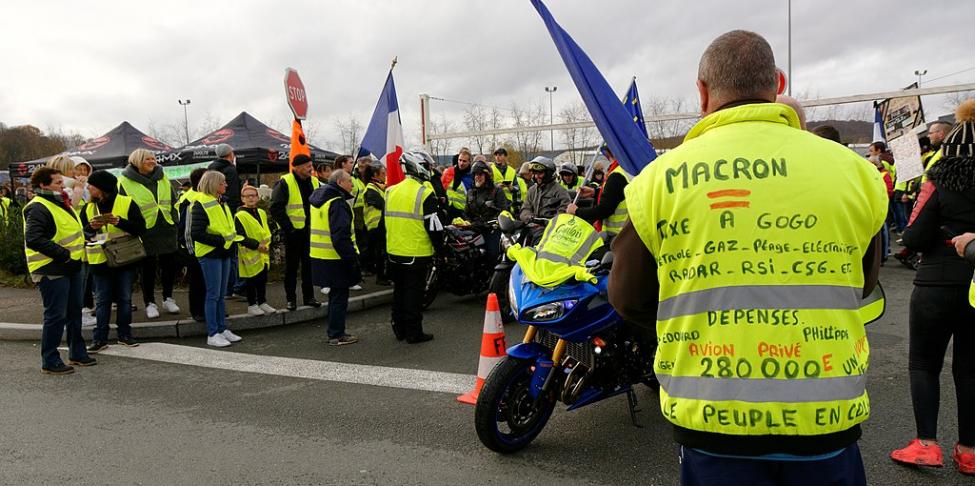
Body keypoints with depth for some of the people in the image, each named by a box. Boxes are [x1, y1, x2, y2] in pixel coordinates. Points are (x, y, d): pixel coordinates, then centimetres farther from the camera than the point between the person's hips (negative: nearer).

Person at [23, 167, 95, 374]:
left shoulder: (61, 204, 16)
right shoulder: (38, 208, -16)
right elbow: (33, 239, -28)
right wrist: (63, 254, -27)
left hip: (72, 267, 10)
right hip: (52, 271, -10)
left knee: (75, 312, 17)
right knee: (56, 316, -4)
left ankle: (77, 353, 30)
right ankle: (50, 361, 7)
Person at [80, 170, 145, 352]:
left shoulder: (127, 203, -5)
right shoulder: (89, 208, 7)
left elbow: (141, 228, -10)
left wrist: (119, 221, -23)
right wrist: (91, 227, -13)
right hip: (100, 261, 2)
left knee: (125, 299, 7)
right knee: (102, 300, 6)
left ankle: (125, 334, 18)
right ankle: (100, 338, 12)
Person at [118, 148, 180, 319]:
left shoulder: (162, 178, 11)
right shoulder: (125, 182, -5)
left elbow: (173, 202, 15)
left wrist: (174, 222, 8)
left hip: (167, 230, 4)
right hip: (145, 233, -4)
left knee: (169, 265, 10)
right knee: (148, 268, 5)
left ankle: (168, 298, 26)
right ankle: (150, 303, 17)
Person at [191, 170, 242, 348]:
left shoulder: (223, 203, 12)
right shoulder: (201, 204, -13)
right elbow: (196, 234, -19)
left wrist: (232, 237, 6)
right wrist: (220, 240, -19)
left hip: (224, 253, 8)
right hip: (210, 254, -8)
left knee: (221, 294, 14)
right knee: (213, 294, -3)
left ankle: (222, 329, 22)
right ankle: (212, 334, 4)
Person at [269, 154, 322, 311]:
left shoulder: (314, 182, 8)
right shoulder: (285, 183, -11)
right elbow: (276, 208, -13)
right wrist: (288, 227, -15)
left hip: (310, 231, 5)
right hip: (293, 231, -5)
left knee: (309, 264, 10)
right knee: (291, 266, 4)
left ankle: (309, 296, 20)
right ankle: (291, 298, 14)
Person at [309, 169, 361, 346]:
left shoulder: (317, 199, 15)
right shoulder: (338, 203, -16)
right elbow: (341, 235, -24)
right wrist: (351, 257, -21)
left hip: (319, 257, 9)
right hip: (335, 258, -9)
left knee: (335, 295, 19)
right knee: (340, 296, 1)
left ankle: (334, 332, 27)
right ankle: (336, 335, 7)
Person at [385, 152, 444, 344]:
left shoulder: (391, 191, 7)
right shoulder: (424, 194, -14)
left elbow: (385, 220, 15)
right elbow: (433, 226, -14)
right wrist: (440, 247, -1)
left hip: (394, 252, 6)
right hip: (416, 254, -6)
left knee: (399, 290, 16)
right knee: (414, 293, 0)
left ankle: (399, 329, 24)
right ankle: (414, 332, 6)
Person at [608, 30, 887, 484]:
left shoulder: (659, 178, -9)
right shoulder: (853, 169, -4)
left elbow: (629, 299, 1)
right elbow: (863, 292, 11)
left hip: (712, 419, -1)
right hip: (827, 419, 2)